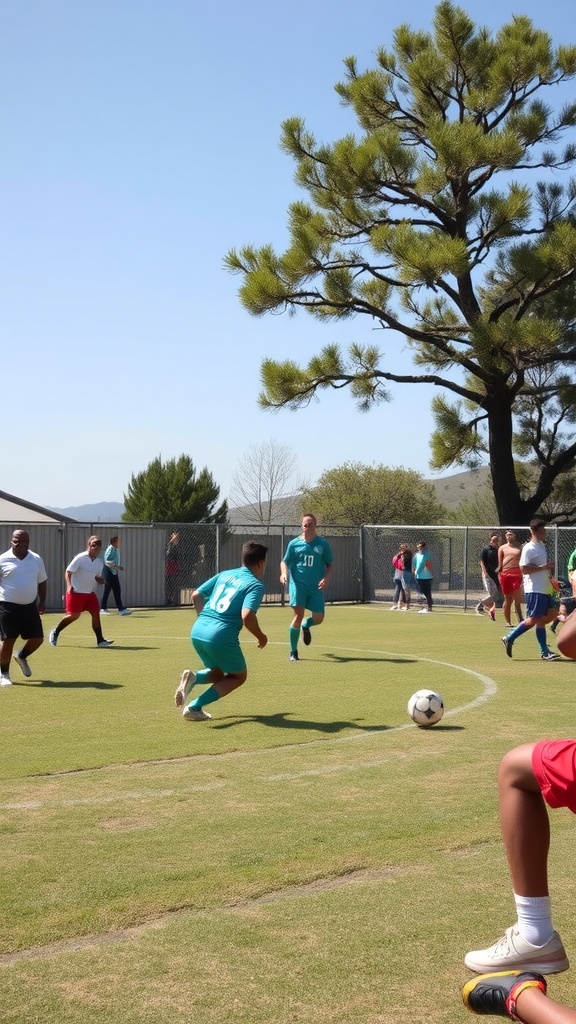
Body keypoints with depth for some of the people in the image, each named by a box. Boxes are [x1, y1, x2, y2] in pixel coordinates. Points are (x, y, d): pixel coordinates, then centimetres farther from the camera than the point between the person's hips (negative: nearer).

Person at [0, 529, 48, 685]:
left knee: (38, 638, 5)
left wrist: (42, 602, 6)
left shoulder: (36, 559, 5)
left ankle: (21, 657, 35)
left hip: (30, 606, 4)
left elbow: (42, 582, 15)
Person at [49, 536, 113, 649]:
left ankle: (100, 640, -3)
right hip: (76, 592, -6)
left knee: (96, 613, -5)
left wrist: (102, 580, -7)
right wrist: (69, 585, -23)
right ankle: (55, 632, 19)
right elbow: (68, 572, -10)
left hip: (89, 593, 6)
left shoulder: (99, 562, 7)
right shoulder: (80, 558, -12)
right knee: (74, 615, -3)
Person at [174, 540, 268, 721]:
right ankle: (194, 708, 1)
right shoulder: (256, 585, -3)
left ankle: (193, 678, -4)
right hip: (221, 637, -7)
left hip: (197, 631, 7)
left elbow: (196, 596, 18)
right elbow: (247, 616, -18)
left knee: (217, 673, 29)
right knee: (239, 676, 17)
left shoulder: (225, 574, 17)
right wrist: (261, 637, -1)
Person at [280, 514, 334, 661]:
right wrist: (284, 573, -14)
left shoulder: (323, 544, 3)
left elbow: (330, 564, 9)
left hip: (316, 587, 2)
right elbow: (284, 562, 8)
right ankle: (293, 652, 3)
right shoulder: (294, 543, 3)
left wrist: (326, 578, -9)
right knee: (298, 615, -13)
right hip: (298, 585, -2)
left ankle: (306, 625, 40)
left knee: (318, 618, 0)